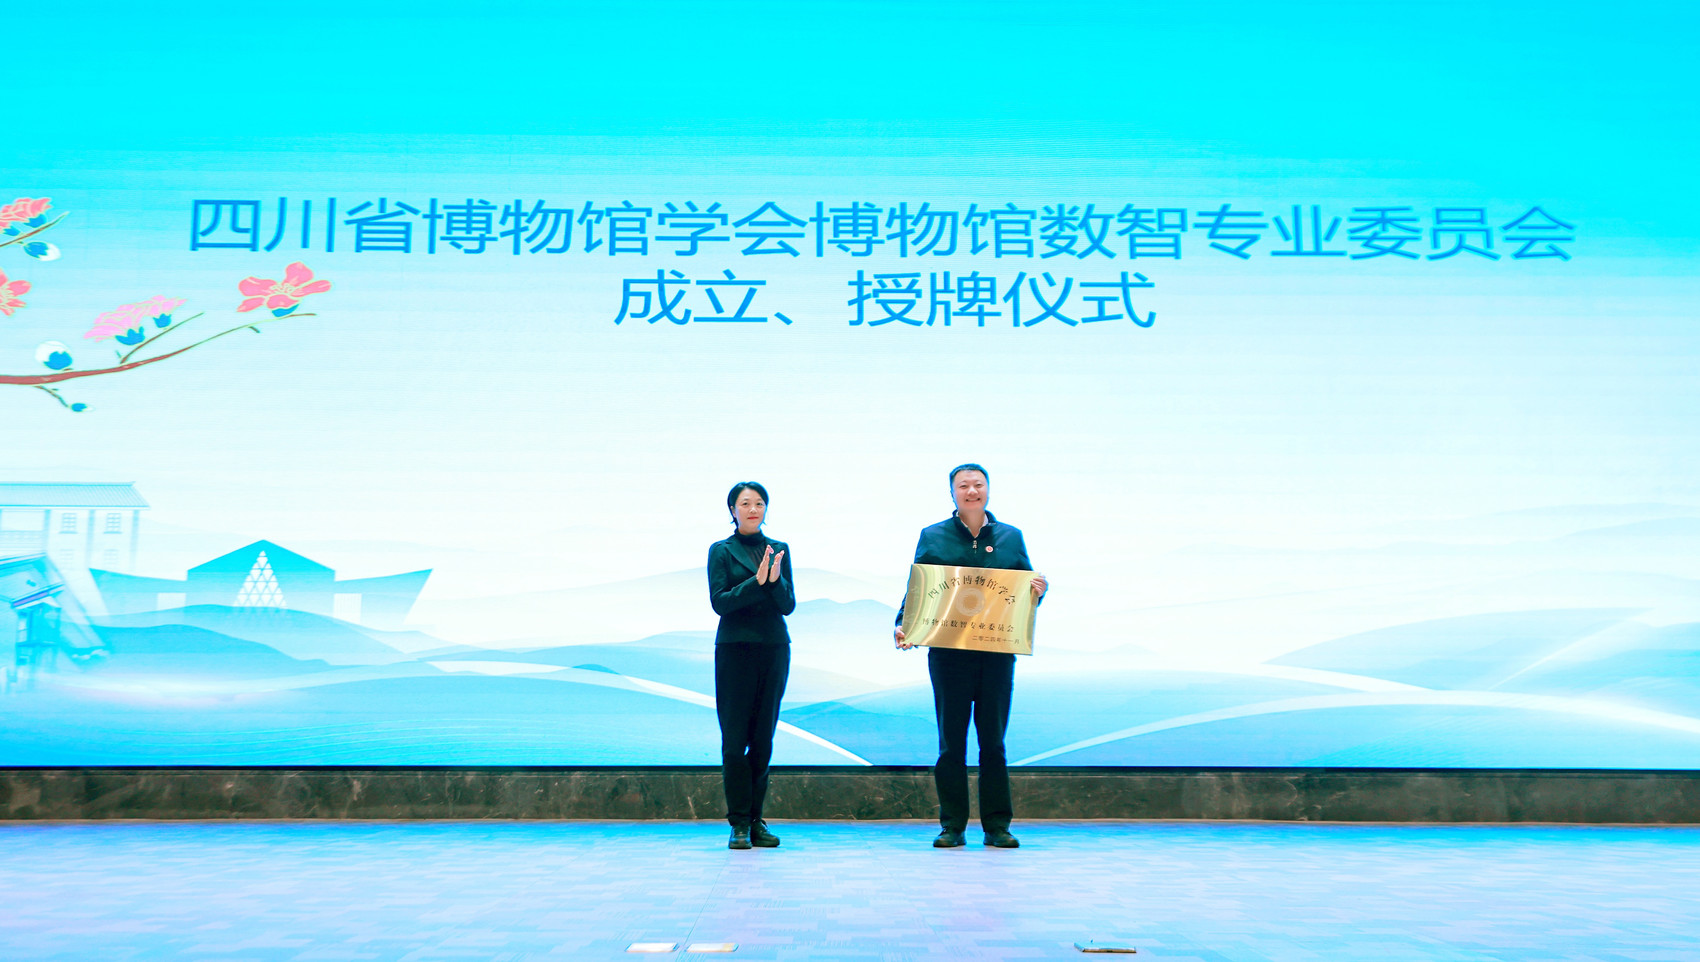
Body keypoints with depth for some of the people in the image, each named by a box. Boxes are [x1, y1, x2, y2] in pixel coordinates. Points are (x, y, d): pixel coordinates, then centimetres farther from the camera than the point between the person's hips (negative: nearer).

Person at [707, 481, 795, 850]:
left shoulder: (779, 550, 12)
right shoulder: (721, 551, 3)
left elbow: (788, 605, 5)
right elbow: (719, 601, -7)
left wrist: (775, 579, -13)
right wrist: (756, 581, -18)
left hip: (774, 650, 3)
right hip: (735, 650, -3)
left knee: (763, 739, 5)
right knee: (735, 739, -3)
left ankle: (756, 820, 14)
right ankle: (739, 823, 3)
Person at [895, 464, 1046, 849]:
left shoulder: (1012, 537, 12)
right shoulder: (932, 537, 8)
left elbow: (1027, 590, 12)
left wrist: (1040, 589, -10)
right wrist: (902, 625, -11)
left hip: (997, 653, 1)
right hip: (949, 653, -1)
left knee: (993, 741, 4)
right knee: (951, 742, 2)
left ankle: (997, 826, 12)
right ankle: (952, 827, 10)